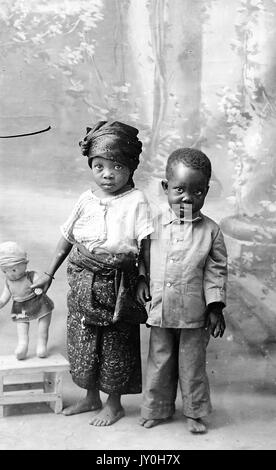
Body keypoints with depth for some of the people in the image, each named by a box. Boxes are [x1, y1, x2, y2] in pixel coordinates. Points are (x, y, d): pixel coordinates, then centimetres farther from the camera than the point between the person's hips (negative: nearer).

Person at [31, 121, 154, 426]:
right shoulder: (86, 200, 2)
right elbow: (66, 238, 11)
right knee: (82, 343, 15)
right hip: (83, 284, 5)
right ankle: (91, 398, 37)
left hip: (117, 288, -4)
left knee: (116, 345, 9)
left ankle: (114, 404, 30)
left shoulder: (136, 201, -10)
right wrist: (49, 275, 14)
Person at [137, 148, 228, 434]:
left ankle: (195, 412, 30)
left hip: (194, 312, -1)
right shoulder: (154, 224, -2)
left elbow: (216, 270, -2)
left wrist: (215, 307, -5)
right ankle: (157, 409, 32)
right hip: (160, 311, 2)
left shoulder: (210, 230, -5)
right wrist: (140, 280, -4)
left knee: (192, 364, 12)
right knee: (159, 362, 15)